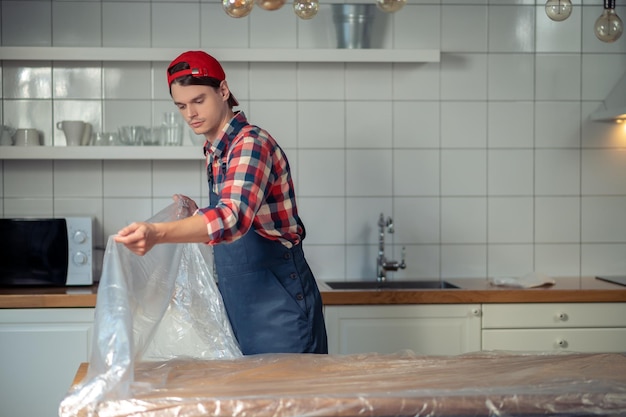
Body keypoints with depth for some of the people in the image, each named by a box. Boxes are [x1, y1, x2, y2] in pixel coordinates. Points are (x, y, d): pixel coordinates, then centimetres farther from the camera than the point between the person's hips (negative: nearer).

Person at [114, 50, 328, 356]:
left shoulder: (251, 143, -17)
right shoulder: (214, 151, 11)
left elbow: (234, 217, -35)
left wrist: (158, 233, -48)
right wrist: (197, 214, 6)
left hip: (278, 303, -8)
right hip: (243, 306, 8)